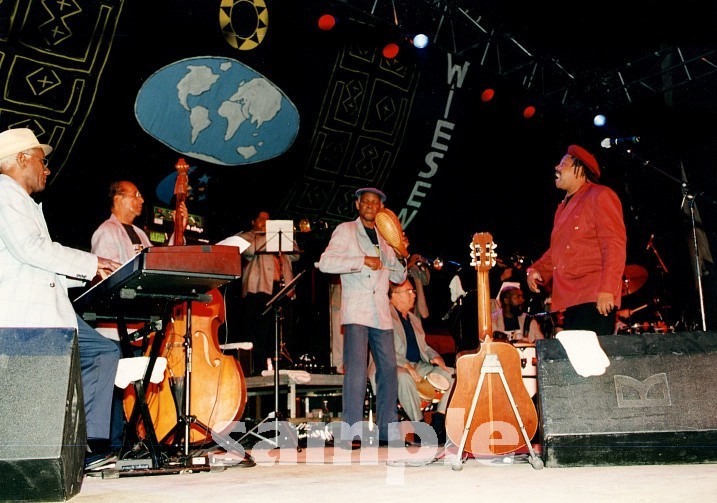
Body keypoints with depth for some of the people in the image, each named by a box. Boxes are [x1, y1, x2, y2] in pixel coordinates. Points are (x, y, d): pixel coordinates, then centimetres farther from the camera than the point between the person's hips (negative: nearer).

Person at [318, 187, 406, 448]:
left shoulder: (384, 238, 20)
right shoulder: (345, 230, 4)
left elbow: (398, 277, 23)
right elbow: (325, 263, -11)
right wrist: (363, 261, -15)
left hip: (381, 314, 6)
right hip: (356, 311, -6)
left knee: (389, 370, 4)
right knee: (356, 370, -13)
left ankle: (388, 431, 13)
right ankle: (350, 434, -10)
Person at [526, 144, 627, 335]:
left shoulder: (600, 196, -2)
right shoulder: (563, 208, 24)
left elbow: (615, 244, -12)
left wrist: (607, 289, -21)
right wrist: (536, 269, 10)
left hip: (595, 299, -8)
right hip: (569, 299, 8)